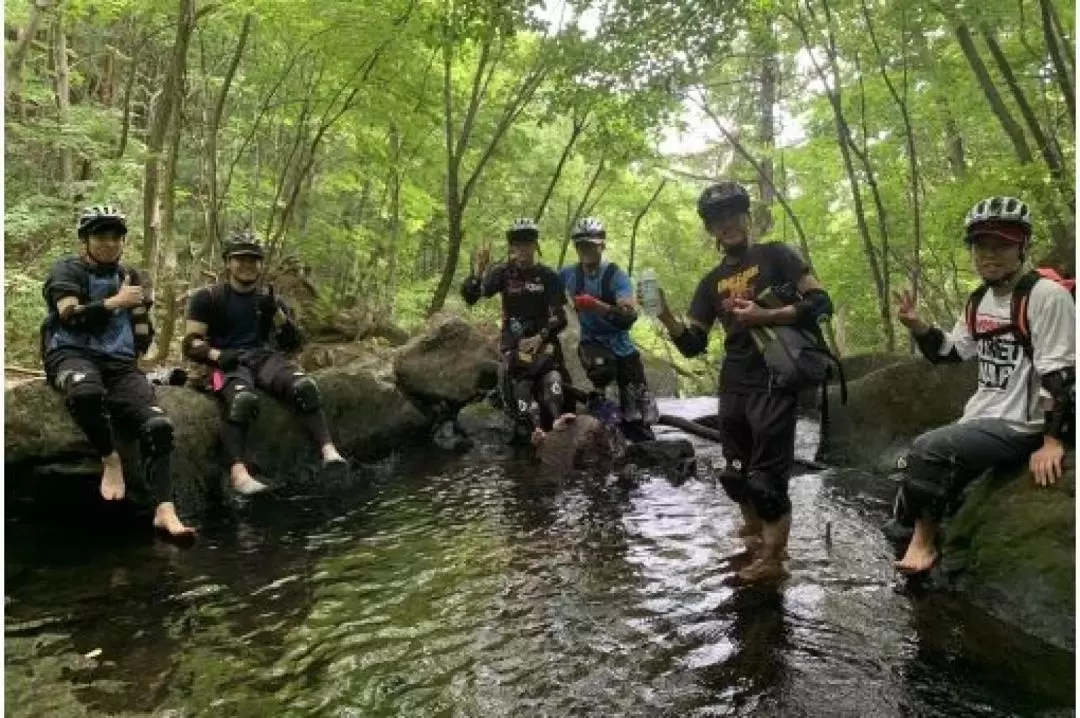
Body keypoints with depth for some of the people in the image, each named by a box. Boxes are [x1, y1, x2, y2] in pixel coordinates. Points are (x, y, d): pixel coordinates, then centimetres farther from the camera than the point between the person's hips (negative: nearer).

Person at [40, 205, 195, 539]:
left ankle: (165, 509, -29)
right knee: (87, 391, -43)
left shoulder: (133, 277, 22)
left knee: (158, 425, -24)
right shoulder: (67, 270, 9)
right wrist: (116, 302, -8)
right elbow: (70, 315, -11)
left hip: (120, 363, 4)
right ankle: (110, 459, -18)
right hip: (74, 354, -3)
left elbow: (143, 337, 23)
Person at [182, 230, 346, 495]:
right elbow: (192, 344, 2)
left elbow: (294, 344, 11)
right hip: (228, 362, -3)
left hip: (265, 357, 3)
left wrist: (276, 312, -4)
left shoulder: (269, 299, 18)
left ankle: (328, 450, -39)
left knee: (305, 387, -30)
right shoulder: (207, 297, 8)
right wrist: (217, 355, -18)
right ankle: (238, 471, -46)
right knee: (243, 399, -39)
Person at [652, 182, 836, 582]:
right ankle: (756, 535, 39)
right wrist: (666, 316, -10)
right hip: (733, 386, 6)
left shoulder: (775, 255, -1)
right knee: (736, 475, 16)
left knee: (767, 476, -4)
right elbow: (693, 345, 8)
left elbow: (821, 304, -9)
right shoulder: (712, 281, 13)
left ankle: (772, 558, 12)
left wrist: (764, 316, -19)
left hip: (773, 381, -6)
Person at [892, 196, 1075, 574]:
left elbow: (1059, 373, -18)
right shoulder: (980, 300, 10)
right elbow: (949, 352, 16)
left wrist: (1053, 441, -19)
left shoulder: (1046, 295, -15)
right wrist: (917, 325, -2)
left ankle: (925, 541, -4)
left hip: (1019, 426, -8)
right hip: (980, 417, 8)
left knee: (927, 450, -23)